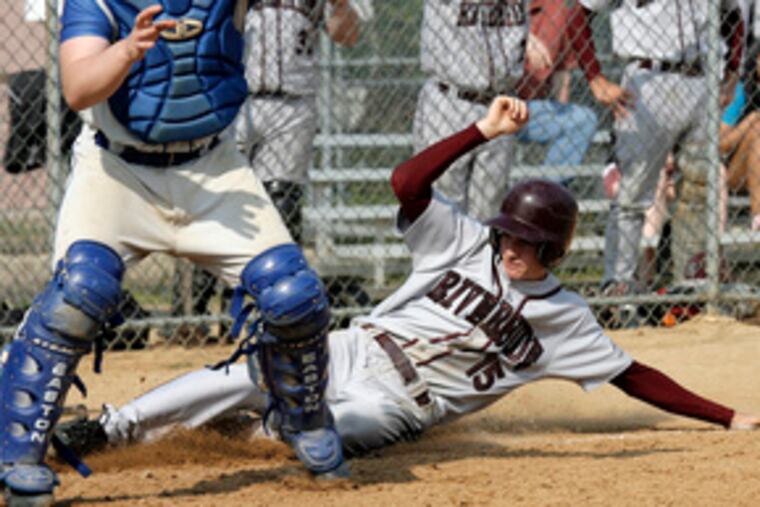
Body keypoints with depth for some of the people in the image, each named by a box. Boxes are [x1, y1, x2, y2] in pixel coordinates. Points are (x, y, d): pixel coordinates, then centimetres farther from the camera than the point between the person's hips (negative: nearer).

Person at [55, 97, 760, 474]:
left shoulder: (563, 317, 3)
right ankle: (105, 430, -20)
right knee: (249, 375, -22)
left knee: (347, 426, -33)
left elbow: (631, 375, 7)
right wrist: (483, 132, -18)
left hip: (399, 405, 1)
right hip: (357, 350, -1)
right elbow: (407, 180, -10)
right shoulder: (467, 243, 4)